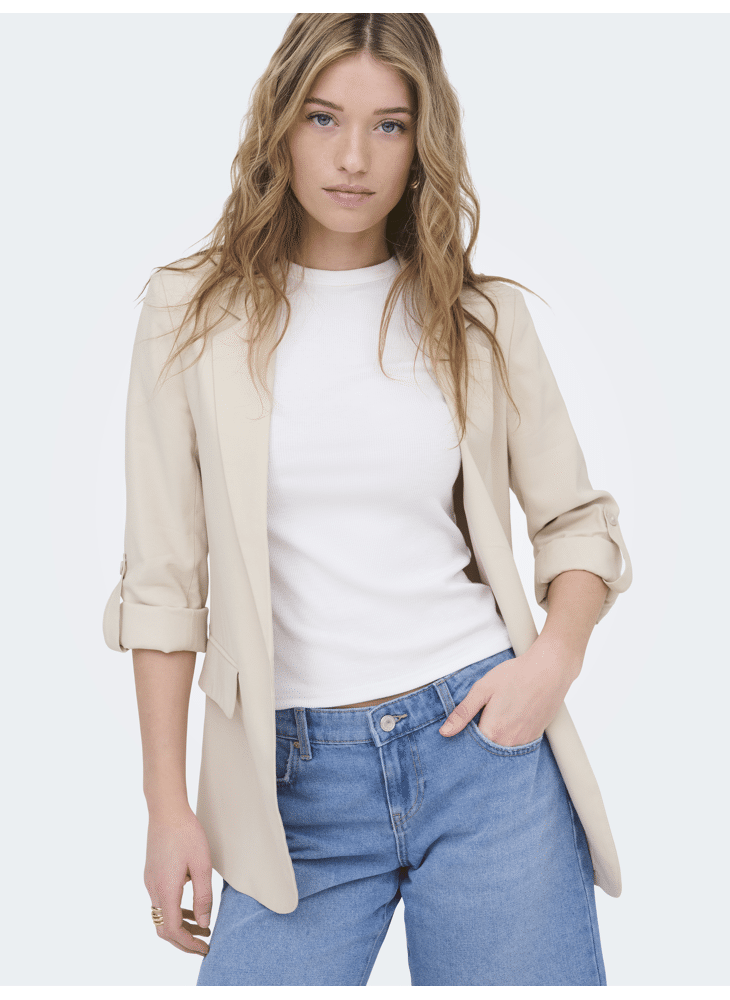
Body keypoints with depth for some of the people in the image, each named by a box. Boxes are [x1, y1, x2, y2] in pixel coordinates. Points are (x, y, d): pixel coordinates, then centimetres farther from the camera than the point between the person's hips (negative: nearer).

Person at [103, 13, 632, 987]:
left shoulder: (481, 317, 3)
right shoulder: (195, 313, 0)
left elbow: (578, 518, 11)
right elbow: (164, 576, 1)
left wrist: (554, 659, -8)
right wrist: (169, 805, 1)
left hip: (482, 738, 1)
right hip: (295, 778, 0)